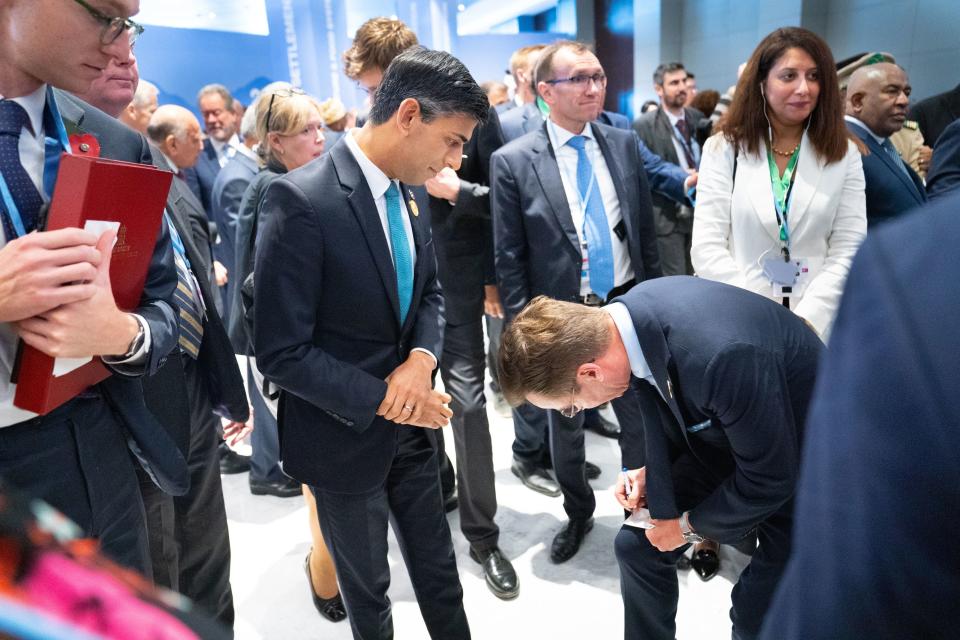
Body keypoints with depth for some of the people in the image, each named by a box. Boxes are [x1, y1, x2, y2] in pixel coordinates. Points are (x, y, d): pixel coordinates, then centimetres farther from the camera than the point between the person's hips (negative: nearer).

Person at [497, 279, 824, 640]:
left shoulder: (722, 355, -41)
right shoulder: (630, 315, -18)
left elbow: (771, 477, -26)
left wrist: (689, 526, -12)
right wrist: (652, 468, -7)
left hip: (795, 460, -6)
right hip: (722, 432, 6)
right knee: (637, 545, 4)